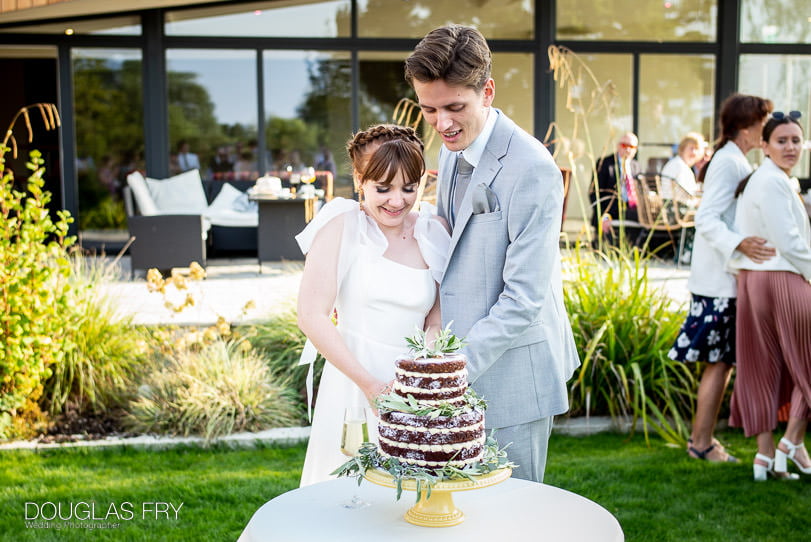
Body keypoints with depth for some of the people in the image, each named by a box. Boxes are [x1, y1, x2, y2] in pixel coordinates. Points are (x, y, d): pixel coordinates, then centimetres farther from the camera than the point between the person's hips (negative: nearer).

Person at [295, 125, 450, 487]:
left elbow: (435, 324, 5)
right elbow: (312, 317, -11)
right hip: (354, 384, -3)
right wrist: (369, 384, -15)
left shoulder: (434, 234, 4)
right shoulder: (341, 226, -7)